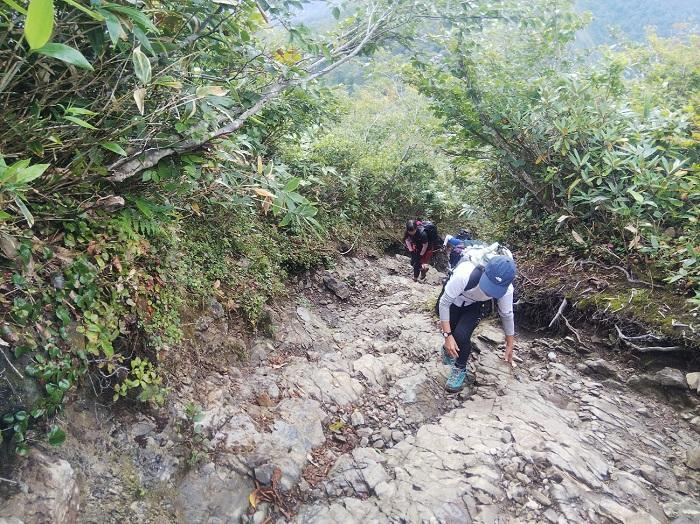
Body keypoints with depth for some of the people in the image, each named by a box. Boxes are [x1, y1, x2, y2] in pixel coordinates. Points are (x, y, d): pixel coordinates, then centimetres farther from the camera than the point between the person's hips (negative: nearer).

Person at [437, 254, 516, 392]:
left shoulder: (506, 290, -33)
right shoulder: (464, 275, -45)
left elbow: (507, 315, -12)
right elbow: (444, 303, -31)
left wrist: (510, 345, -2)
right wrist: (447, 335, -35)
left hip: (475, 306, 1)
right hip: (453, 299, 0)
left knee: (461, 335, -18)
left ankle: (460, 370, 8)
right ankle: (449, 349, 36)